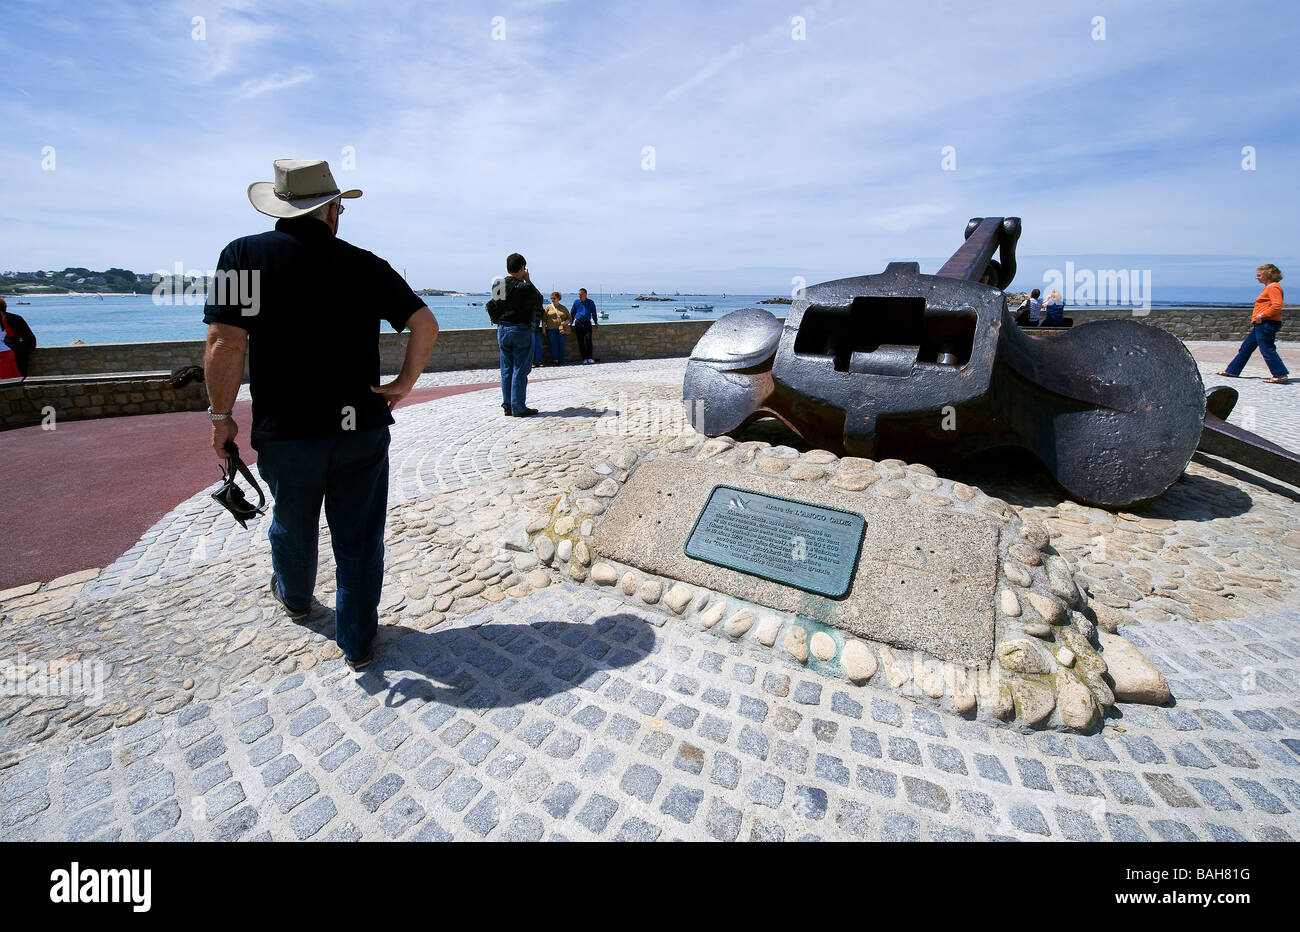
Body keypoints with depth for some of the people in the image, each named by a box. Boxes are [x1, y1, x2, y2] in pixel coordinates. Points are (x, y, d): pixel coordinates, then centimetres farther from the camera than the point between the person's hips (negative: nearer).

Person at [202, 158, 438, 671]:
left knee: (292, 526, 25)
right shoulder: (366, 264, 1)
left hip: (286, 433, 0)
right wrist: (404, 384, 3)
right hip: (363, 431, 0)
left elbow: (226, 344, -13)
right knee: (359, 538, 11)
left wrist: (221, 415, -2)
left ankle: (294, 596, 52)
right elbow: (425, 325, -4)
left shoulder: (245, 254, -5)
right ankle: (357, 640, 22)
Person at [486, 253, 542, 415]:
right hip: (521, 330, -7)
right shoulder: (523, 287, -14)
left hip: (502, 330, 7)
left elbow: (493, 306, 11)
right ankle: (518, 408, 0)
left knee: (507, 370, 11)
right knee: (520, 370, -2)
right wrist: (528, 281, 6)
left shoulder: (498, 285, 7)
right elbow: (538, 299, 2)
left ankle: (507, 406, 15)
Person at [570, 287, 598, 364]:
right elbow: (572, 313, 15)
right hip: (578, 323, 1)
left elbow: (594, 313, 17)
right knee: (581, 342, -2)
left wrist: (596, 323, 16)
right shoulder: (576, 302, 7)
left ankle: (590, 358, -12)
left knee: (588, 339, -16)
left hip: (587, 323, -1)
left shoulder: (591, 302, 6)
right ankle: (584, 359, 1)